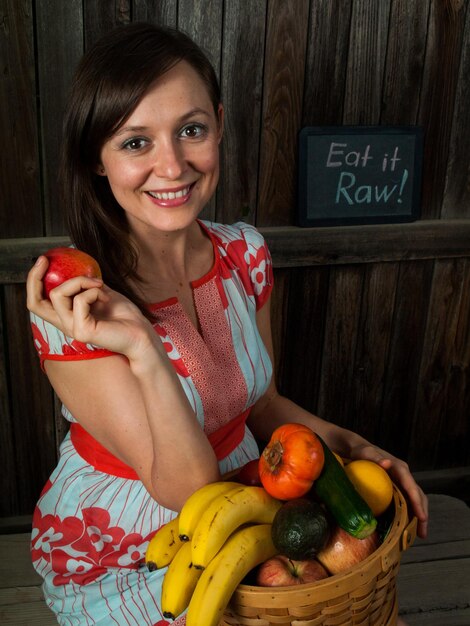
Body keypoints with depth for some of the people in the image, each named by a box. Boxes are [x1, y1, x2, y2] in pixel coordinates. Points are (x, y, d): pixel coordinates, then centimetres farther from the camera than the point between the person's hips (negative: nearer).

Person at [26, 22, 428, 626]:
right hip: (117, 561, -4)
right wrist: (143, 352, -39)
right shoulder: (74, 304, -24)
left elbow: (260, 402, 5)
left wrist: (349, 445, -10)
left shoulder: (244, 252, -8)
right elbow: (185, 488, -25)